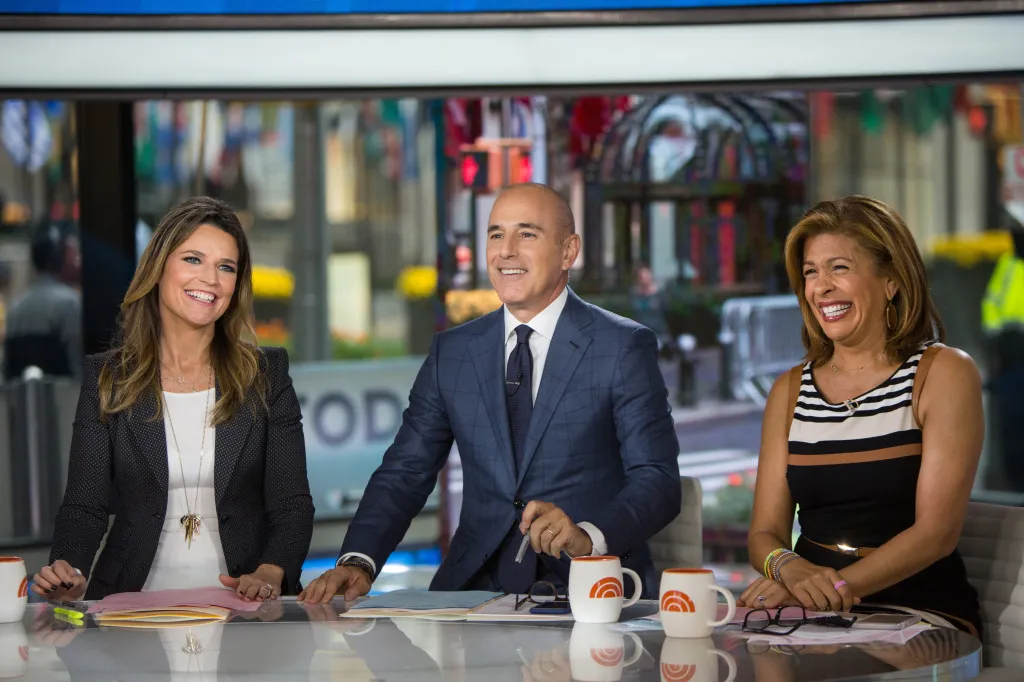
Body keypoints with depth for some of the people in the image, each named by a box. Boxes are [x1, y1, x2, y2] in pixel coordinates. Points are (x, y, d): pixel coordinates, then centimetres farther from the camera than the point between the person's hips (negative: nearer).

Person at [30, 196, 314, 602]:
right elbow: (84, 507, 5)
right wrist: (67, 572, -17)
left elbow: (292, 505, 5)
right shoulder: (107, 378, 9)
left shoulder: (266, 374, 9)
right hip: (136, 609, 1)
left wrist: (269, 573, -16)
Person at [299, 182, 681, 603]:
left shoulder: (625, 347, 0)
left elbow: (658, 480, -7)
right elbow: (404, 473, 9)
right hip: (477, 589, 4)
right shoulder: (450, 352, 12)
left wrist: (587, 537, -28)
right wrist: (359, 562, -10)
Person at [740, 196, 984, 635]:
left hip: (921, 611, -5)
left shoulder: (945, 374, -1)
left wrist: (837, 585, -23)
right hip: (813, 613, 5)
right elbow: (764, 532, 9)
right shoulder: (790, 392, 13)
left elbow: (937, 531, -10)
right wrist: (787, 567, -16)